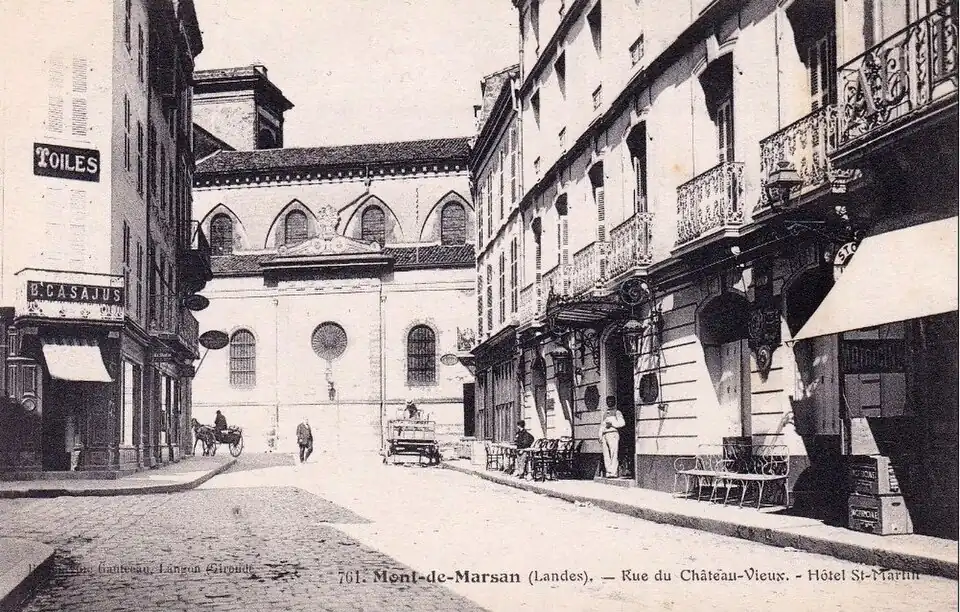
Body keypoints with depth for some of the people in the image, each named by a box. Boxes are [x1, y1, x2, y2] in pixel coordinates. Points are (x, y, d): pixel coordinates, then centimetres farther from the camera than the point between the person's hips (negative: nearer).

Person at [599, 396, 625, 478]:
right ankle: (608, 472, 1)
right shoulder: (604, 414, 26)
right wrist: (600, 437, 14)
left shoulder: (617, 412, 10)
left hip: (613, 433, -5)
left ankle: (614, 472, -19)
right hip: (604, 435, 5)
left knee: (614, 454, -14)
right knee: (606, 455, 0)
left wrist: (612, 423, -12)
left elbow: (622, 423, -4)